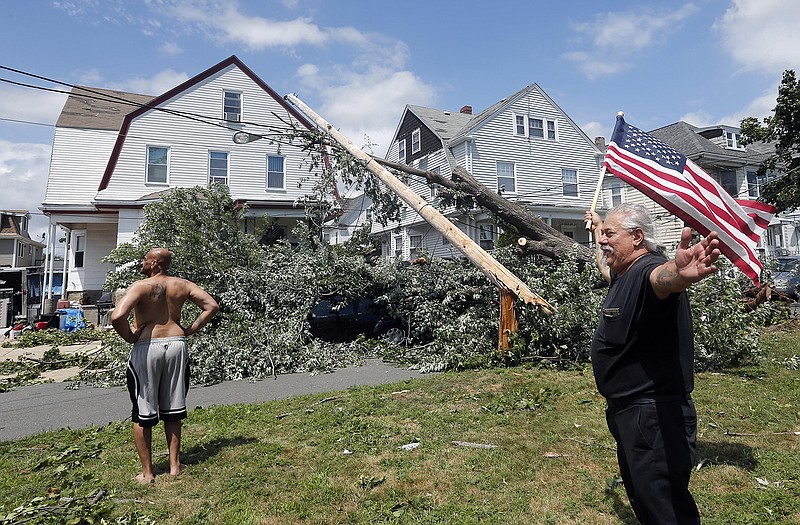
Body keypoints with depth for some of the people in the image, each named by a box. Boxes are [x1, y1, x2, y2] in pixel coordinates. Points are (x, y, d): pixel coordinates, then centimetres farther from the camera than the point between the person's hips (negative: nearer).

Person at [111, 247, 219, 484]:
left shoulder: (140, 286, -9)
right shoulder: (182, 285, 4)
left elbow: (117, 317, -24)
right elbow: (212, 306, 3)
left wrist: (130, 337, -6)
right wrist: (189, 331, 6)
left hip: (146, 348, -4)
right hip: (176, 345, 4)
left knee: (142, 414, 10)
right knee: (172, 410, 16)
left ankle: (147, 473, 19)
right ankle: (175, 465, 25)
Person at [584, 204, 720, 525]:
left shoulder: (649, 269, -22)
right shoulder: (624, 274, 9)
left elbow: (662, 277, -47)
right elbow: (605, 266, 33)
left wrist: (680, 273, -70)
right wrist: (595, 227, 46)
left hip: (654, 415, -11)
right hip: (627, 411, 11)